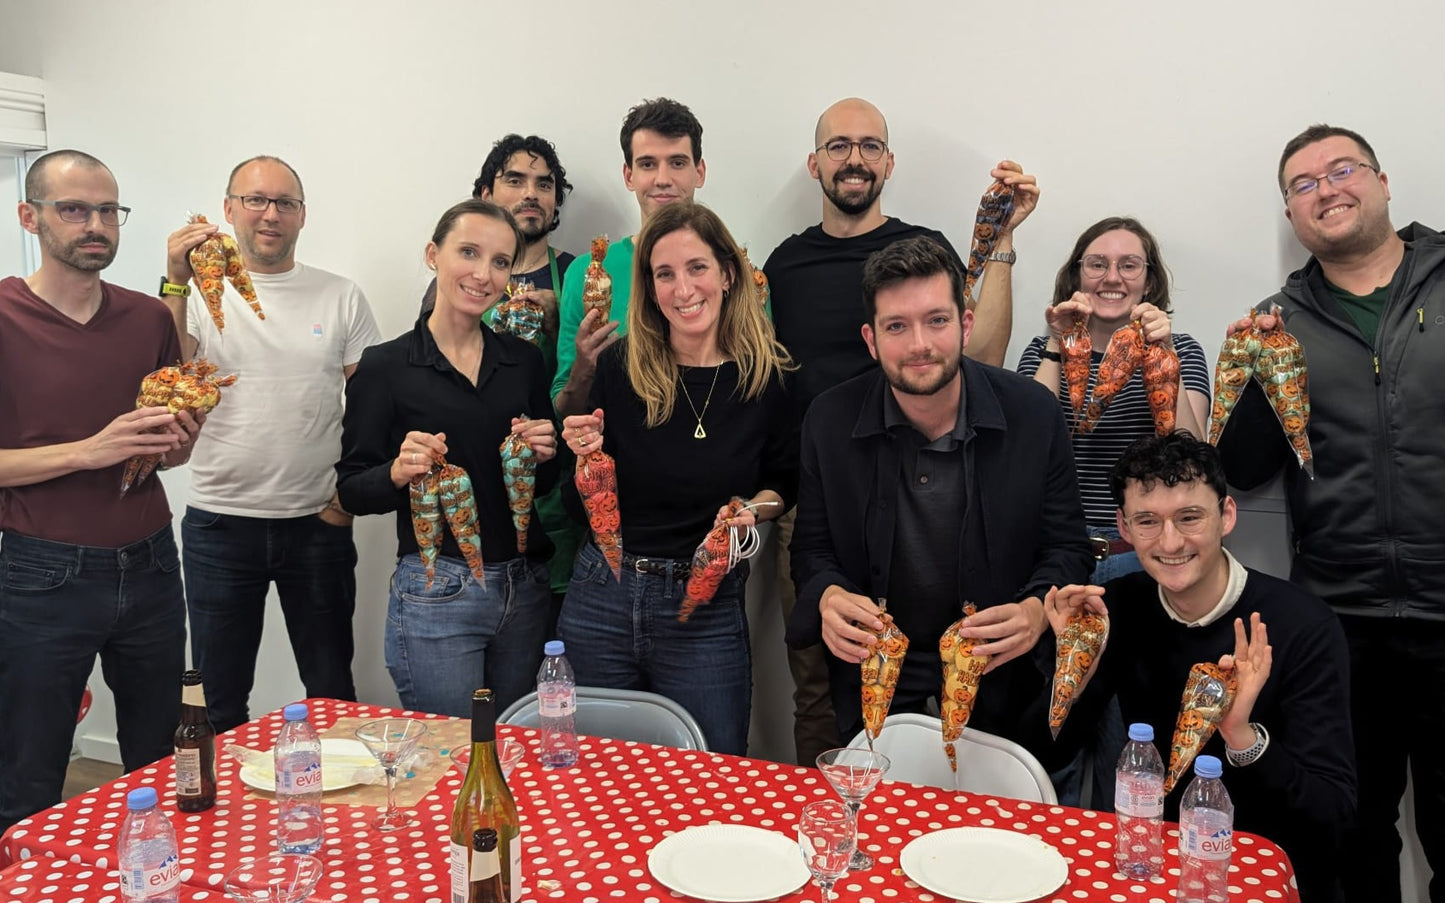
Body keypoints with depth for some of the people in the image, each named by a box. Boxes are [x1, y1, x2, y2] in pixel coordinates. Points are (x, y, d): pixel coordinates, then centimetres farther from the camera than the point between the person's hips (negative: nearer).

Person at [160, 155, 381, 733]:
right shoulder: (202, 290, 1)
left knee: (333, 693, 12)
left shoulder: (341, 297, 4)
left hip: (317, 523, 1)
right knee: (223, 699, 12)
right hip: (219, 524, 0)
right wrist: (177, 283, -20)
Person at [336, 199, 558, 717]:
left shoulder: (524, 360, 7)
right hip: (436, 592, -4)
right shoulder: (386, 367, -4)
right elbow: (351, 490, -3)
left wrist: (544, 455, -6)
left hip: (526, 590, 4)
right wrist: (398, 472, -22)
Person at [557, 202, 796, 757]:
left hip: (706, 612, -1)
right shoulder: (621, 367, -3)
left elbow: (783, 482, 8)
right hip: (601, 601, 2)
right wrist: (588, 454, -14)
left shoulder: (768, 376, -6)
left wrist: (754, 508, -12)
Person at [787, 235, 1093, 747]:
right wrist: (828, 598, -23)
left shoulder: (1034, 413, -13)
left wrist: (1036, 611, -25)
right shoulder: (829, 421, -11)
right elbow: (812, 550, -1)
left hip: (997, 679, 0)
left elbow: (1067, 547, -5)